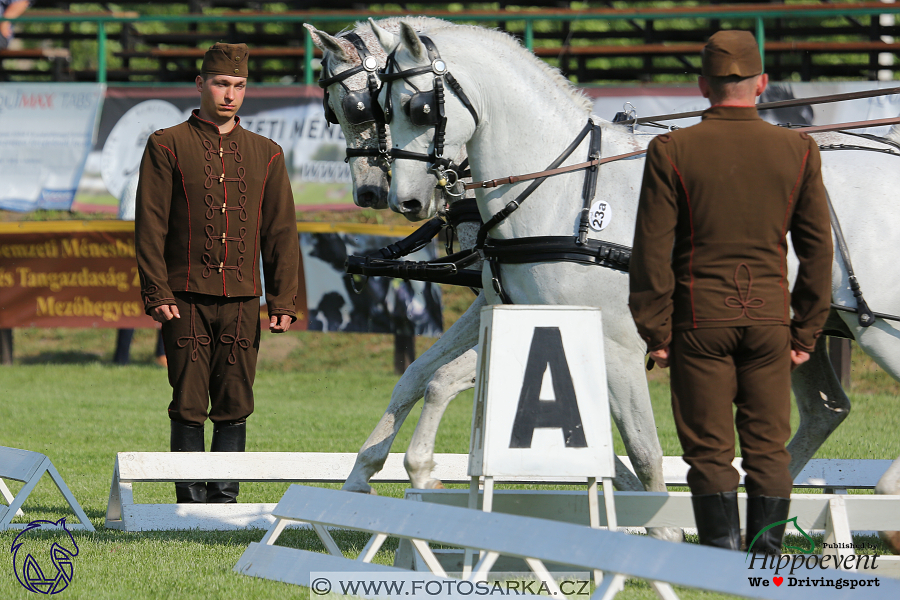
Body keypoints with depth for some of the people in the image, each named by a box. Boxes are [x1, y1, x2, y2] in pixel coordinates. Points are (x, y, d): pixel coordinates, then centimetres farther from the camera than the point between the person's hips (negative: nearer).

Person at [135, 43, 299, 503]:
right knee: (189, 406, -3)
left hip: (242, 299, 3)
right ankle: (191, 503, 3)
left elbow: (281, 232, 12)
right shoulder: (168, 146, 4)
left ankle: (225, 500, 8)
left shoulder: (266, 154, 13)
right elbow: (150, 224, -1)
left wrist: (283, 300, 3)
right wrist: (156, 293, -10)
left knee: (234, 408, 2)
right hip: (186, 297, -3)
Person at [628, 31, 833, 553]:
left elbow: (652, 249, -6)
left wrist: (656, 332, 0)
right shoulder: (797, 151, 0)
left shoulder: (673, 152, -6)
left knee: (709, 451, 2)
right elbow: (818, 248, 3)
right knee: (768, 448, 7)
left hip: (700, 319, -2)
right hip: (769, 317, 2)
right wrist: (807, 331, 10)